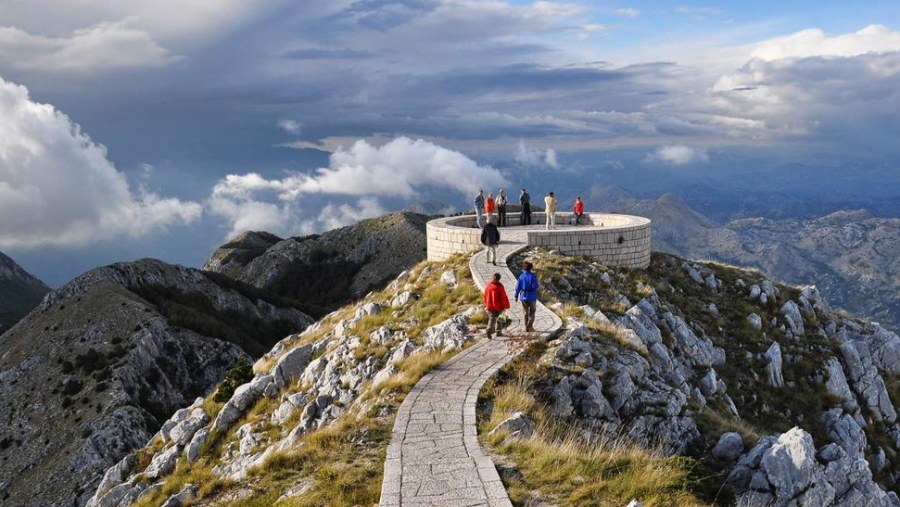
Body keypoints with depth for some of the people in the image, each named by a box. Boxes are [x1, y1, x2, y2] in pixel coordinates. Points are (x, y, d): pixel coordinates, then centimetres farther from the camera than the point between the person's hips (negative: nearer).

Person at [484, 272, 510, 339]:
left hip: (490, 306, 2)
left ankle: (489, 330, -13)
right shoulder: (500, 286, -14)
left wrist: (486, 304, 20)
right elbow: (504, 297, -13)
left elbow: (485, 296, 8)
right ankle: (499, 332, 19)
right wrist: (506, 306, -4)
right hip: (499, 306, -2)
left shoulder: (488, 285, -2)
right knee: (499, 318, 15)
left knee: (491, 319, 7)